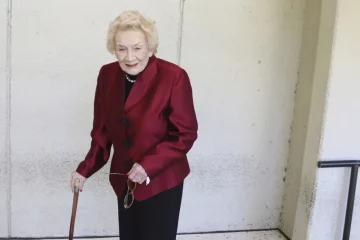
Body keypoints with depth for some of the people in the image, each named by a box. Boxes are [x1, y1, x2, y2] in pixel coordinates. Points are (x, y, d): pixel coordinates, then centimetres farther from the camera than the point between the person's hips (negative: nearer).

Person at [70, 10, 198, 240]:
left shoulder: (174, 77, -20)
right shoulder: (107, 75, -3)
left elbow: (186, 134, -15)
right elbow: (102, 129, 5)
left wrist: (149, 165, -23)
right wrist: (86, 169, -4)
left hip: (161, 182, -5)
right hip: (124, 180, 5)